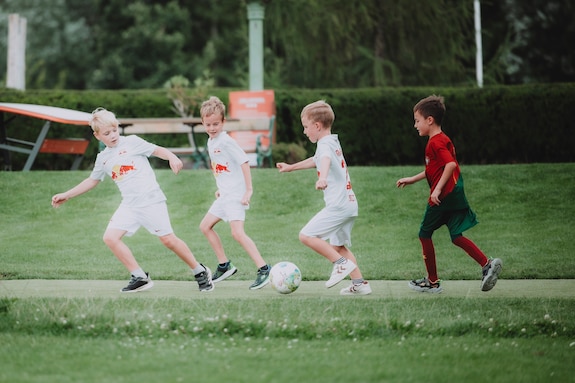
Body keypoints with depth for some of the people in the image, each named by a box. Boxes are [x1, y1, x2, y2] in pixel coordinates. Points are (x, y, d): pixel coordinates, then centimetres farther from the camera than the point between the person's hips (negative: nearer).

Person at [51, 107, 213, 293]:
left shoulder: (132, 142, -1)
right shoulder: (103, 158, 14)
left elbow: (157, 150, -8)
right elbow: (92, 181, 28)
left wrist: (172, 157, -29)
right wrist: (66, 195, 27)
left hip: (151, 200, -6)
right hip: (129, 206, 6)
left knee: (168, 239, -7)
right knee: (110, 237, -10)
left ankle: (200, 272, 11)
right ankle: (140, 278, -5)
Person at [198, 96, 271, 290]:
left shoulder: (226, 141, -15)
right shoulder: (211, 142, 12)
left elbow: (244, 162, -19)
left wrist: (249, 190, -21)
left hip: (236, 195, -10)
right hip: (224, 195, 10)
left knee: (237, 232, -20)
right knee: (205, 226, 14)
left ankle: (264, 269, -20)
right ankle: (224, 265, 22)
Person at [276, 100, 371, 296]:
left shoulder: (325, 144, -10)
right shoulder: (334, 142, 20)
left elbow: (325, 160, -34)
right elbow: (316, 161, 40)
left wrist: (322, 178, -55)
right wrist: (291, 167, 51)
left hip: (338, 205, -10)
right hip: (350, 204, 10)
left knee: (306, 235, -12)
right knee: (338, 245, 17)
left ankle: (342, 263, -14)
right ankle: (359, 283, 13)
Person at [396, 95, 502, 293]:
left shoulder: (436, 142, -15)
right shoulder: (443, 139, 17)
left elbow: (450, 164, -29)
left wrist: (438, 189, -28)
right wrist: (413, 179, 31)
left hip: (443, 197, -9)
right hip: (455, 195, 9)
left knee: (425, 233, 5)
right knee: (456, 236, 10)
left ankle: (432, 282, 12)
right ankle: (487, 264, -5)